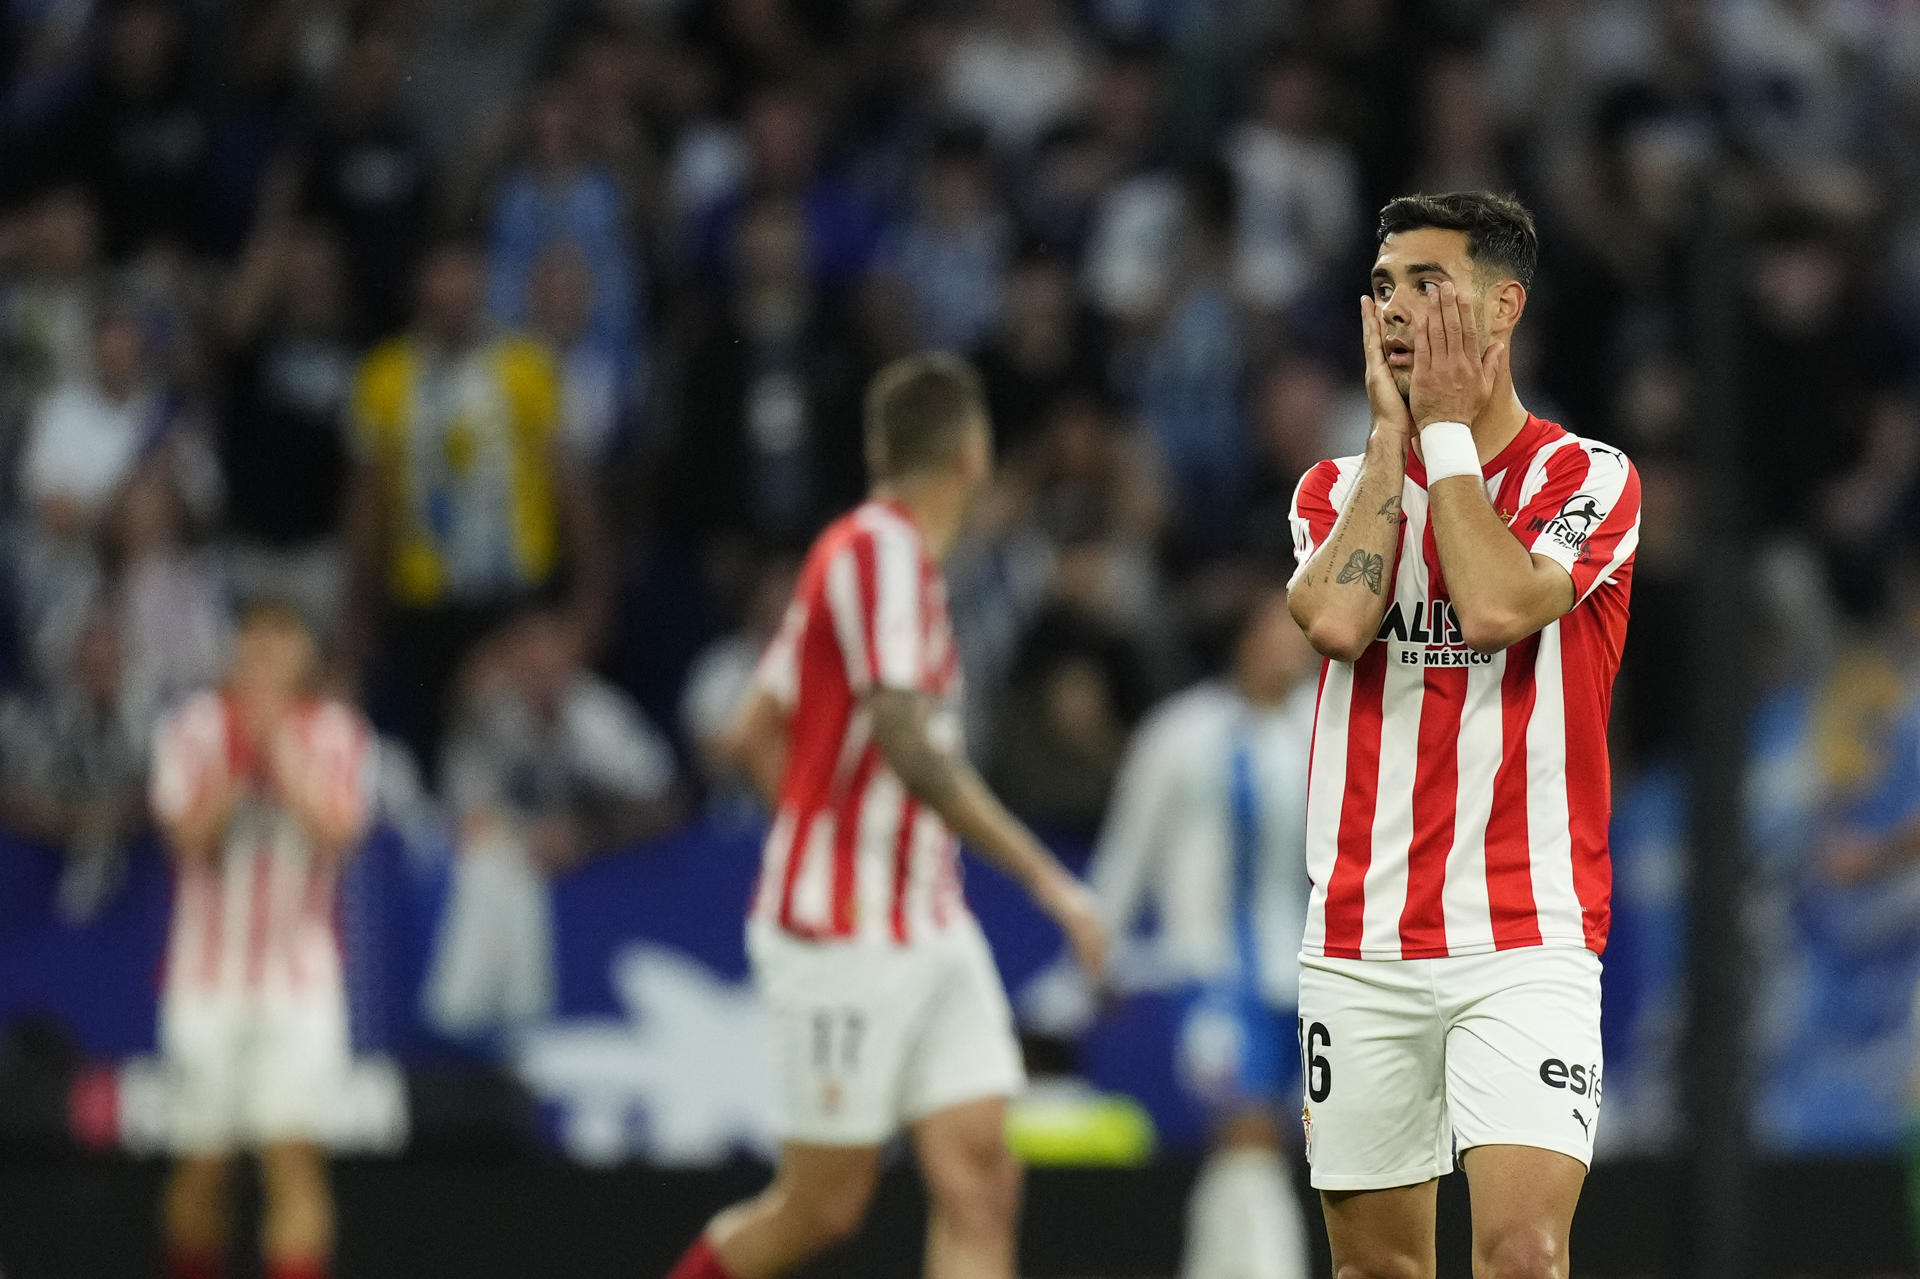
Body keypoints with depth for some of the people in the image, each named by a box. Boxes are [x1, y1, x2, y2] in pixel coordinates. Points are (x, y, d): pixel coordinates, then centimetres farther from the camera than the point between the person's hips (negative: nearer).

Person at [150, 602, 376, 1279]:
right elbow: (190, 835, -10)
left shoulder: (336, 735, 3)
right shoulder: (194, 728, 2)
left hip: (301, 976, -1)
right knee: (201, 1165, 6)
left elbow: (335, 832, -12)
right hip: (207, 971, 1)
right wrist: (239, 766, -21)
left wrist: (281, 752, -16)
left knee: (297, 1158, -12)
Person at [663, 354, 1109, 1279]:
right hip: (845, 931, -9)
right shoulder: (881, 551, -14)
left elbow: (756, 734, 19)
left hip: (928, 925, 9)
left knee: (980, 1183, -3)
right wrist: (1047, 879, -24)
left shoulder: (881, 551, 13)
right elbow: (910, 746, -24)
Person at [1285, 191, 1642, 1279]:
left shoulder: (1591, 480, 0)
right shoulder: (1338, 487, 12)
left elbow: (1492, 606, -18)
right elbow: (1338, 618, -9)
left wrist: (1447, 425, -6)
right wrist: (1393, 430, -2)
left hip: (1524, 940, -4)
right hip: (1358, 940, 4)